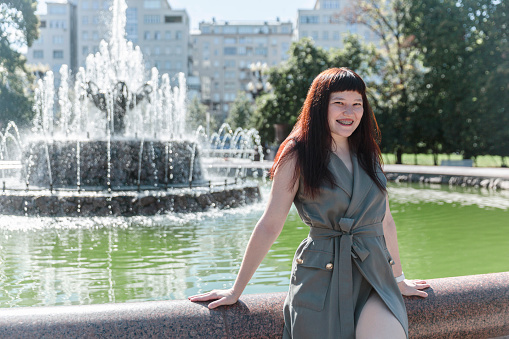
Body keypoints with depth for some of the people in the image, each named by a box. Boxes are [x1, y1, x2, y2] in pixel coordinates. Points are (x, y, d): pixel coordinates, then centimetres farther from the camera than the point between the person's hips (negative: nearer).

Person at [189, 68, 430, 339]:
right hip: (320, 278, -3)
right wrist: (236, 291, 0)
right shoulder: (298, 156, -2)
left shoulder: (369, 155, 13)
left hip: (373, 276, 3)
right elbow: (269, 226, -2)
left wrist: (399, 278, 26)